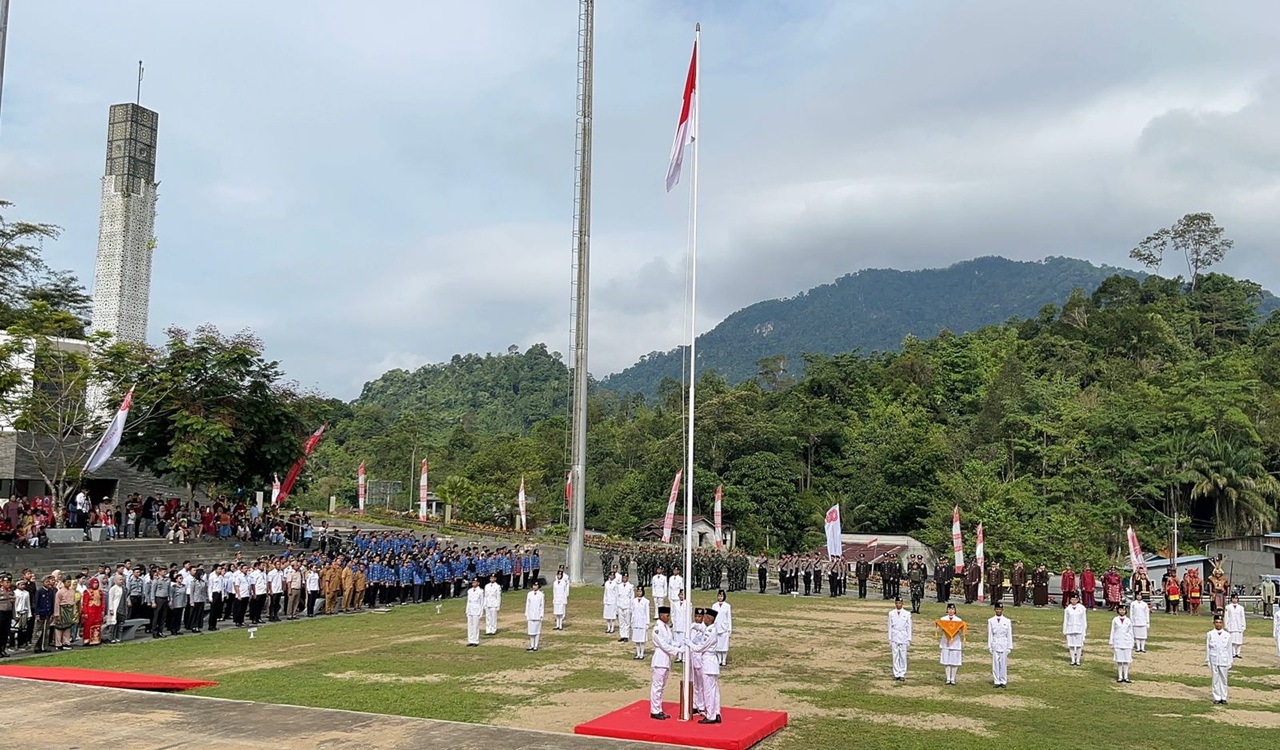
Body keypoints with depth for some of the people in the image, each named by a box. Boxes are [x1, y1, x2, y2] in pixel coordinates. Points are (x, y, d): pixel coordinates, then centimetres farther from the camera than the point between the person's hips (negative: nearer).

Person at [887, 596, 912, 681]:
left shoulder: (907, 614, 0)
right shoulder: (891, 613, 4)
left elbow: (909, 627, 3)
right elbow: (890, 627, 7)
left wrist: (909, 639, 0)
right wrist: (890, 639, 5)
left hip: (903, 638, -1)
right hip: (894, 638, 1)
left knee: (903, 657, 0)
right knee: (895, 656, 2)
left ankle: (902, 674, 6)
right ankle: (896, 674, 7)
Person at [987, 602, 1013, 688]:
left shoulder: (1007, 621, 3)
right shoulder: (991, 621, 4)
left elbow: (1009, 635, 5)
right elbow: (989, 634, 5)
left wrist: (1010, 647, 3)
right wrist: (989, 646, 2)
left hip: (1004, 644, 0)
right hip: (995, 644, 0)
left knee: (1004, 663, 1)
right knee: (995, 663, 1)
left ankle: (1003, 681, 9)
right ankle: (996, 681, 7)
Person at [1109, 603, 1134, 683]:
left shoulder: (1128, 620, 4)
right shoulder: (1115, 620, 2)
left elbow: (1131, 632, 8)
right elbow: (1112, 631, 6)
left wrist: (1132, 644, 7)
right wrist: (1111, 643, 5)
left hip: (1127, 643, 1)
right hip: (1118, 643, -1)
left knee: (1126, 660, 2)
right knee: (1119, 660, 1)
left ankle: (1125, 677, 9)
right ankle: (1120, 677, 8)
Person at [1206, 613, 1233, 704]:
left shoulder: (1227, 635, 2)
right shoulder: (1210, 634, 1)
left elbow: (1229, 649, 6)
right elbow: (1207, 648, 4)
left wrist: (1229, 662, 5)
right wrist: (1207, 660, 3)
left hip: (1223, 661, 0)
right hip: (1214, 660, 0)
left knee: (1223, 679, 5)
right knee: (1215, 679, 4)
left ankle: (1223, 698, 13)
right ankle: (1217, 697, 11)